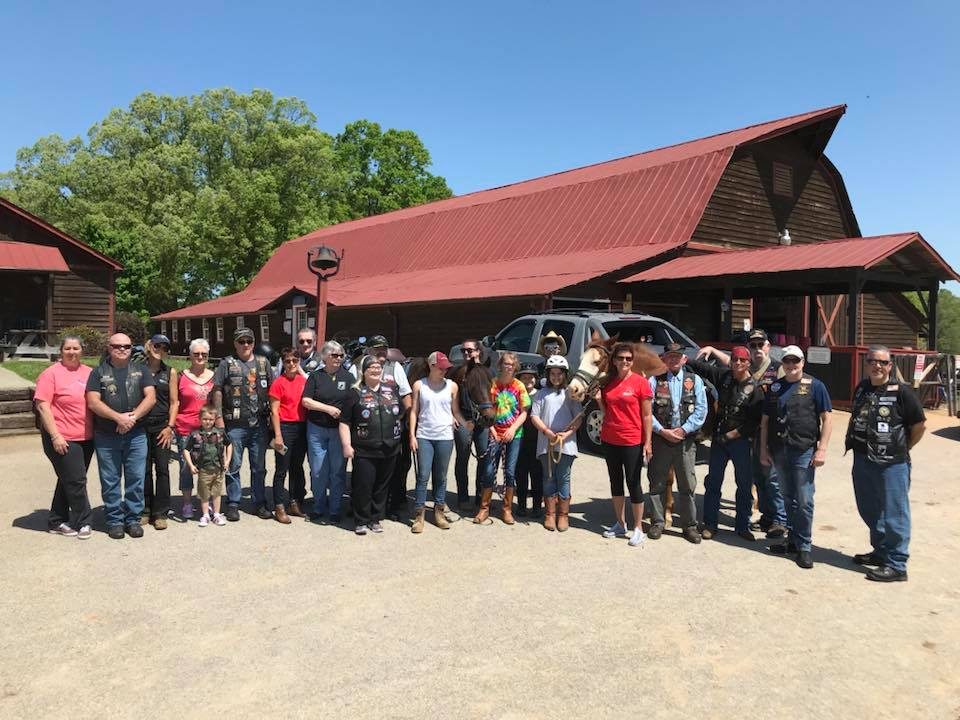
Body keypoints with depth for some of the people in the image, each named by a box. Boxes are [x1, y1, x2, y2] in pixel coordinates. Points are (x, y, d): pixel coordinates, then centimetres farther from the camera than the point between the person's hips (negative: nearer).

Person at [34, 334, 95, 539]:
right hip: (63, 439, -6)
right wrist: (55, 436, -16)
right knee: (76, 481, -3)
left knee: (69, 481, 14)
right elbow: (42, 406, -11)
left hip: (86, 438, 6)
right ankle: (82, 523, 11)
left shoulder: (90, 373, 8)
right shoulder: (52, 373, -8)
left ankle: (57, 522, 27)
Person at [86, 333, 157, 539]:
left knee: (136, 479, 3)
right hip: (106, 437, -1)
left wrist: (132, 417, -14)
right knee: (110, 481, 5)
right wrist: (119, 417, -17)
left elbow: (151, 397, -1)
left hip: (136, 436, 1)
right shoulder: (99, 372, 5)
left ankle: (133, 518, 15)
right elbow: (93, 402, -6)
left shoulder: (140, 370, 9)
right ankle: (114, 520, 16)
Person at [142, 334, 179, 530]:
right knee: (144, 469, 5)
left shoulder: (170, 372, 6)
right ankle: (145, 509, 18)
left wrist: (170, 427, -3)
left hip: (162, 426, 0)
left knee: (162, 469, 0)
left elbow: (174, 402, 6)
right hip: (141, 425, 0)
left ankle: (161, 513, 7)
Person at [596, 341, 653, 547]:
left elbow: (646, 415, -7)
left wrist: (648, 442, -10)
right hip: (609, 440, 5)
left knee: (633, 484, 1)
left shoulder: (641, 382, -8)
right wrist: (599, 399, -5)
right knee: (615, 481, 15)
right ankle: (620, 524, 28)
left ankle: (638, 529, 13)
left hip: (632, 442, -5)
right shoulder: (608, 382, 5)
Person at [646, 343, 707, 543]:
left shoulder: (695, 381, 8)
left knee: (688, 486, 5)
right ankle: (657, 523, 19)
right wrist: (662, 431, -12)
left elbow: (701, 410, 0)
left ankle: (689, 525, 16)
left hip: (686, 439, 1)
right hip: (660, 439, 0)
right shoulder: (654, 380, 3)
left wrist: (683, 430, -10)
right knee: (657, 484, 7)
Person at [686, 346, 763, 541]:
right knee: (713, 482, 7)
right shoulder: (723, 376, 2)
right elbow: (702, 367, 9)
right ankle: (710, 524, 17)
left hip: (742, 441, -3)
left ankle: (742, 526, 20)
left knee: (745, 484, 6)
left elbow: (755, 420, -11)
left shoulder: (755, 388, -8)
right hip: (719, 438, 3)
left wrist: (732, 435, -13)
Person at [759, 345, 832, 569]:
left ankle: (804, 547, 8)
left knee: (804, 501, -2)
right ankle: (793, 540, 25)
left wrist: (822, 449, -11)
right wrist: (763, 449, 8)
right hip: (779, 451, 5)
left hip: (804, 451, -5)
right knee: (788, 499, 14)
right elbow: (765, 420, 13)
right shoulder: (775, 387, 11)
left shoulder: (814, 386, -2)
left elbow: (827, 418, -4)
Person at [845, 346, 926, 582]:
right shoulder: (861, 389, 8)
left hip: (892, 464, -7)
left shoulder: (901, 392, -10)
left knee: (894, 514, -1)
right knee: (869, 512, 18)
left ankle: (896, 565, 7)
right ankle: (881, 552, 35)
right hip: (862, 461, 7)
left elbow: (919, 425, -3)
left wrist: (902, 448, 2)